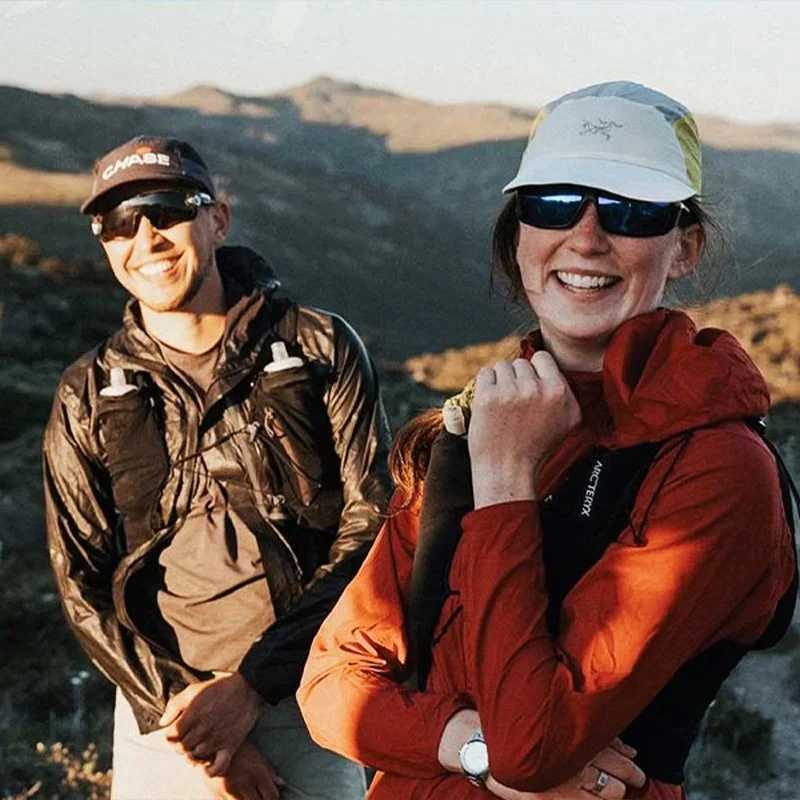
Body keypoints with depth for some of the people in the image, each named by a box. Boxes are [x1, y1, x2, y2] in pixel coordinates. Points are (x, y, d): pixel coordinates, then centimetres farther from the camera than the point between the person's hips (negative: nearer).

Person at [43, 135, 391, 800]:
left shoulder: (322, 350, -4)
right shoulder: (88, 397, 2)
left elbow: (372, 529, -8)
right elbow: (84, 586, 1)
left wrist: (254, 683, -14)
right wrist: (180, 709, -12)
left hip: (309, 702, -1)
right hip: (159, 714, 2)